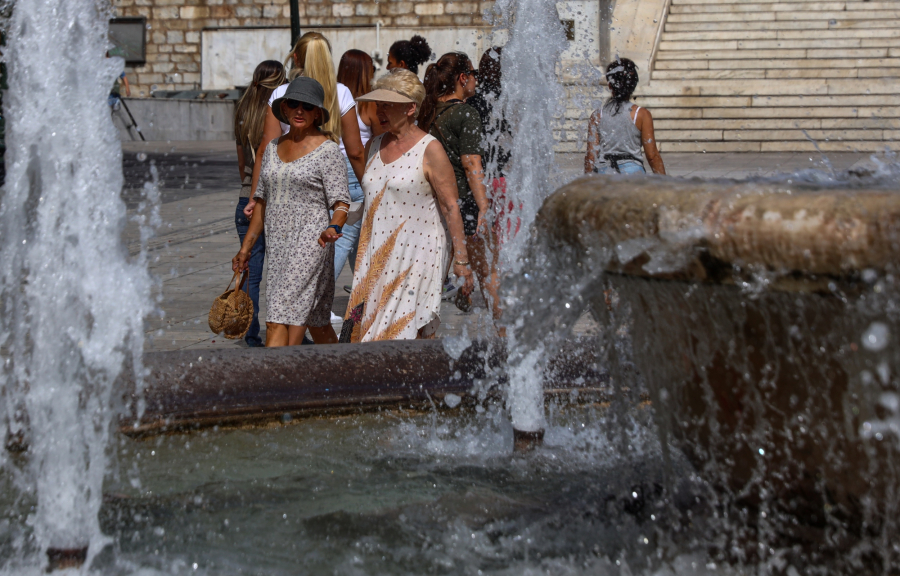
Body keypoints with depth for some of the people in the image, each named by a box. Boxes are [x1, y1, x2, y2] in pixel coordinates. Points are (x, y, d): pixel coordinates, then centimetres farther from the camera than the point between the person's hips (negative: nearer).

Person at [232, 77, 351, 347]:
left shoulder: (327, 150, -6)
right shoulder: (273, 148, 13)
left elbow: (341, 203, -9)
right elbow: (262, 201, 19)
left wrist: (333, 228, -30)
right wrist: (246, 247, 18)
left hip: (310, 244, -6)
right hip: (278, 244, 6)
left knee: (278, 322, -14)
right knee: (316, 325, 13)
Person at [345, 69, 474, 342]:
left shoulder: (429, 150, -8)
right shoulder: (373, 147, 12)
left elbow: (451, 207, -8)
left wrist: (461, 259, -10)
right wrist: (362, 254, 22)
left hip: (417, 256, -6)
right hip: (376, 256, 6)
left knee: (405, 333, -10)